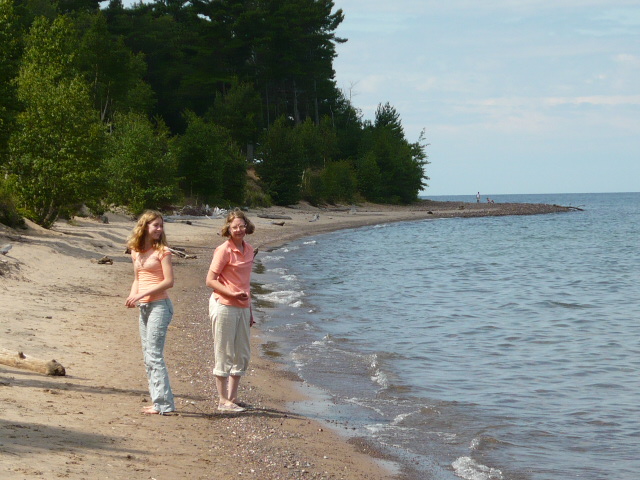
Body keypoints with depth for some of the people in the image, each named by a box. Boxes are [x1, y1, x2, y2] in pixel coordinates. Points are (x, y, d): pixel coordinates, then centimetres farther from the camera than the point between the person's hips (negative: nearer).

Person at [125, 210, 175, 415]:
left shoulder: (162, 251, -6)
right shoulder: (136, 252, 14)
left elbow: (169, 281, -12)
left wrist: (142, 294, -17)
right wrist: (132, 295, 2)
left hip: (159, 305, -8)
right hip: (143, 307, 8)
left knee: (154, 354, -12)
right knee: (148, 357, 9)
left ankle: (163, 403, -12)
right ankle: (158, 401, 14)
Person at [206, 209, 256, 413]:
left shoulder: (248, 250, 11)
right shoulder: (224, 250, -11)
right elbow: (210, 280, -11)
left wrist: (249, 310, 20)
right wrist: (233, 294, -22)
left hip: (242, 307, 8)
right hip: (224, 306, -8)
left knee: (242, 355, 12)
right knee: (223, 354, -1)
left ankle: (233, 397, 22)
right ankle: (223, 400, 5)